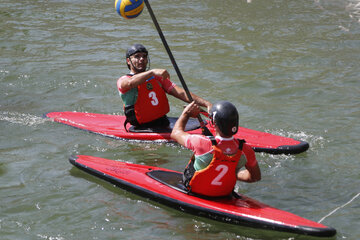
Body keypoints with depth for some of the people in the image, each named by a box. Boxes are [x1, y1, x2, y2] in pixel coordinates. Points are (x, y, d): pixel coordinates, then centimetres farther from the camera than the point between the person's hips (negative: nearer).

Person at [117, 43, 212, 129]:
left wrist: (206, 103, -7)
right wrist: (152, 72, -40)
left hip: (165, 124, 5)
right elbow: (130, 83, -26)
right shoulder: (123, 80, 0)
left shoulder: (158, 77, 17)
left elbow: (180, 93, 7)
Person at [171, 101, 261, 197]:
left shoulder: (202, 143, -33)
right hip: (224, 196, 2)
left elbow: (176, 133, -11)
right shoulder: (245, 150, -24)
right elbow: (256, 176, -5)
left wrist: (186, 113, 5)